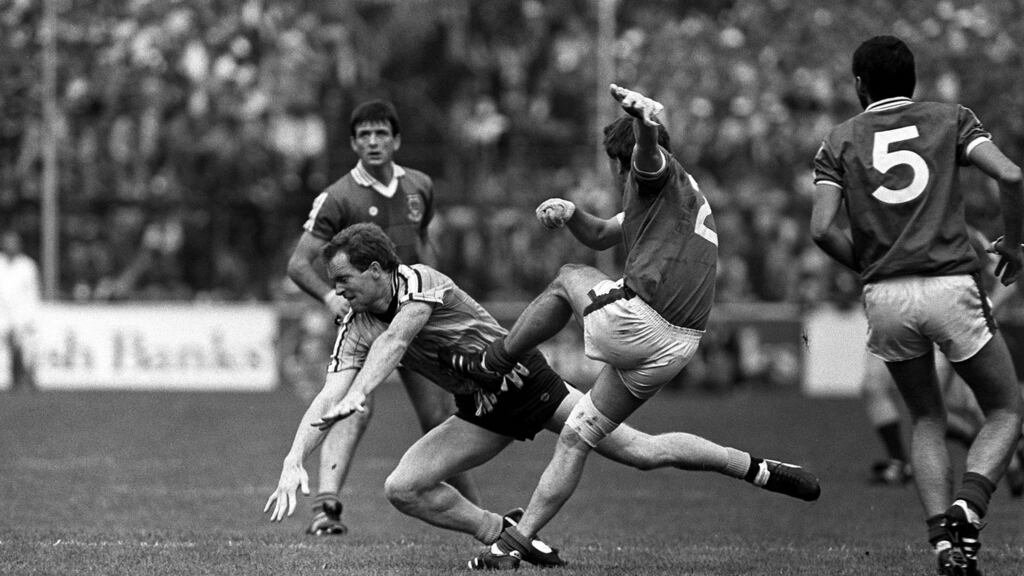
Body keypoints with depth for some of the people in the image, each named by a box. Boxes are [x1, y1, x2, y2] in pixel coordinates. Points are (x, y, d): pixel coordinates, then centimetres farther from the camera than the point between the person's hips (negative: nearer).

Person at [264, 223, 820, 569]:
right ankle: (504, 533, 3)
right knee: (403, 488, -10)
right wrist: (293, 462, -29)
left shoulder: (419, 281, -22)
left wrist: (357, 396, -55)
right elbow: (327, 400, -14)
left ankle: (758, 469, 7)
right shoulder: (355, 330, -5)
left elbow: (395, 340, -40)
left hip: (521, 378, -6)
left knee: (642, 451, -8)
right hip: (481, 414, 6)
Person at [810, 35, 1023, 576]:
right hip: (951, 286, -2)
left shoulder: (840, 141, 10)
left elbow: (822, 229, -3)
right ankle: (966, 510, -14)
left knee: (927, 421, 21)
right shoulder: (950, 119, 8)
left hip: (884, 297, 2)